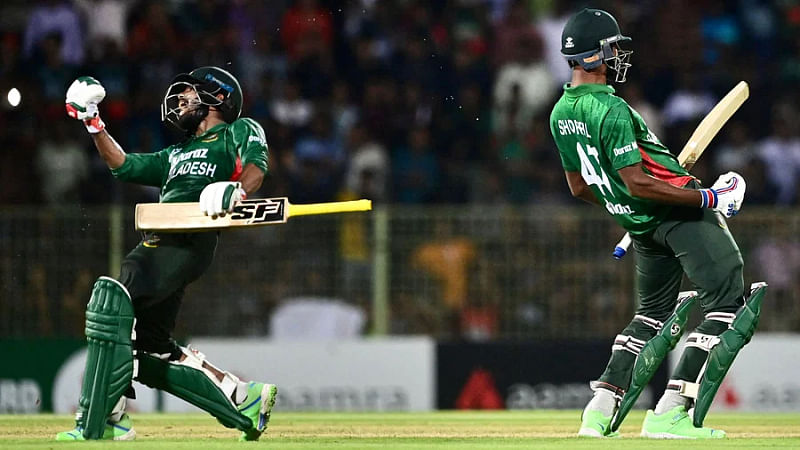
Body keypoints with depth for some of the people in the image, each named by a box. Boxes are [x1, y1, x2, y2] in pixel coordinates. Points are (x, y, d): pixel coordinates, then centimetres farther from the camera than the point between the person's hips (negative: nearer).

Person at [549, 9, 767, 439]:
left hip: (639, 224, 9)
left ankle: (599, 412, 14)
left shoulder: (561, 113, 6)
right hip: (680, 211, -9)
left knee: (653, 311, 23)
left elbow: (579, 187, 15)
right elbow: (637, 183, -24)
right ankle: (670, 413, -17)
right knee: (726, 299, -9)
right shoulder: (610, 108, -21)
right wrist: (707, 199, -20)